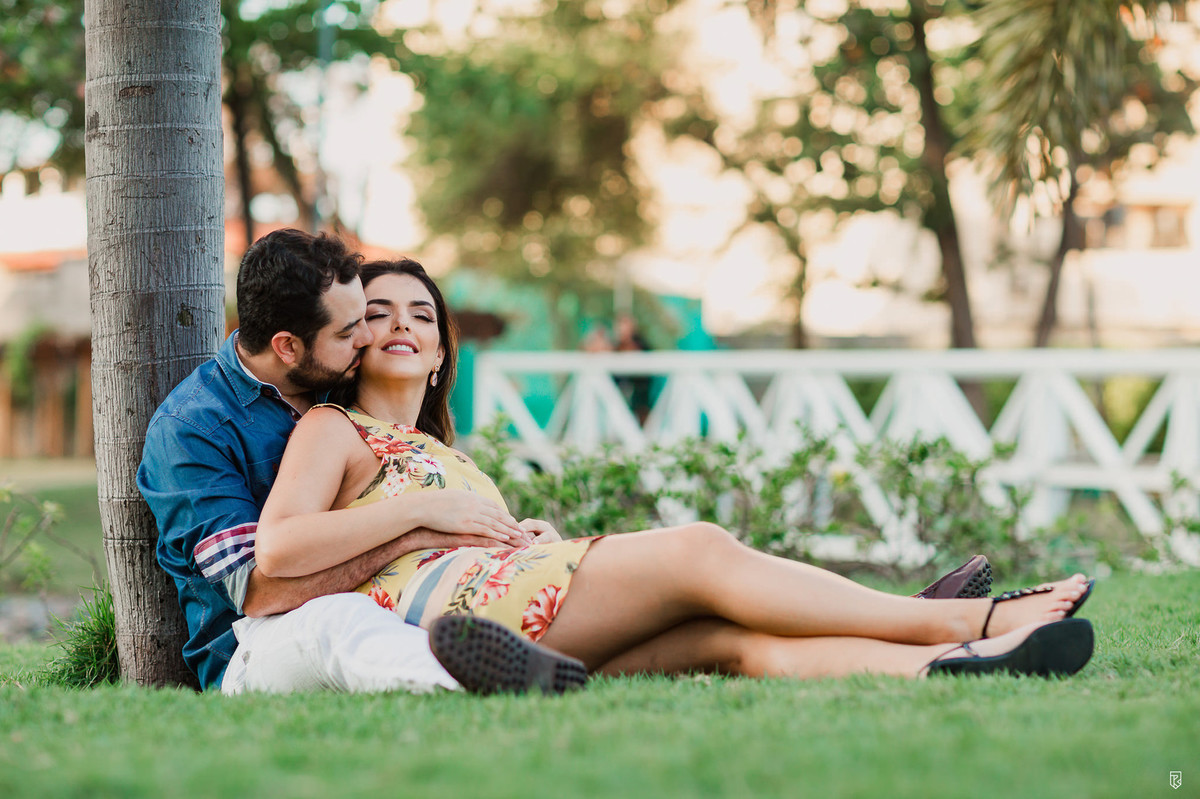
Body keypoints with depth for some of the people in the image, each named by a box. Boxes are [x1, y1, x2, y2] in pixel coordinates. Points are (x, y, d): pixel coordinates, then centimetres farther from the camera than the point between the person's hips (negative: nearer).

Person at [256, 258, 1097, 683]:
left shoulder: (446, 454, 37)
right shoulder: (333, 430, 13)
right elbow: (278, 548, -6)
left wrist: (542, 536, 8)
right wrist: (420, 508, -4)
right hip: (435, 603, -7)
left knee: (728, 634, -18)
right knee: (702, 551, -18)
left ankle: (949, 664, -37)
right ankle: (956, 617, -20)